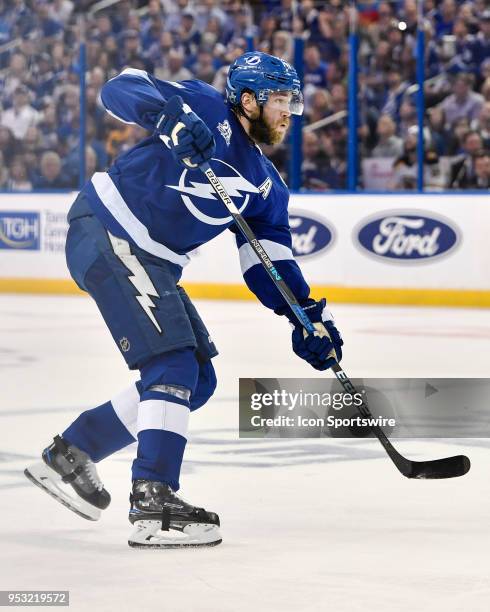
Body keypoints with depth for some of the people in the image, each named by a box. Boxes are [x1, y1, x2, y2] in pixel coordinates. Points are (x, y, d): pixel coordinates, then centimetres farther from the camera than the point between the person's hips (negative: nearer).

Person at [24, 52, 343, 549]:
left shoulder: (265, 185, 14)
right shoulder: (207, 108, -6)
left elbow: (269, 260, 13)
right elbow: (120, 89, -14)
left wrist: (307, 313, 0)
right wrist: (173, 116, -32)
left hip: (154, 263, 9)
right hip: (105, 233, -9)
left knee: (197, 381, 10)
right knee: (172, 364, -18)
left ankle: (70, 453, 20)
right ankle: (153, 504, -21)